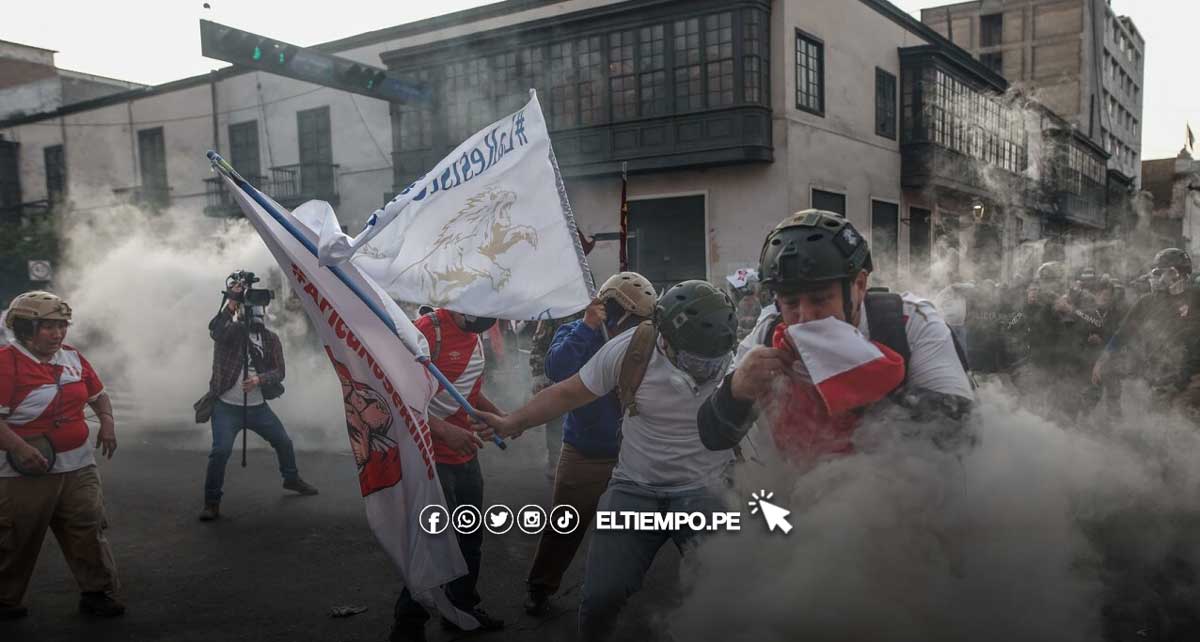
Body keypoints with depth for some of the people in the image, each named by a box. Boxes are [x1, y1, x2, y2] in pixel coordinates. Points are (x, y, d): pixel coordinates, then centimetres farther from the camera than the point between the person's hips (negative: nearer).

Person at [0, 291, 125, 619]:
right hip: (28, 472, -5)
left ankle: (98, 592, 19)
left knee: (89, 531, 7)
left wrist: (107, 421, 4)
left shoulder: (72, 357, 7)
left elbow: (98, 394, 21)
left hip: (78, 467, 6)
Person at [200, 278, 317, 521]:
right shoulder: (231, 330, -7)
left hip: (258, 407, 5)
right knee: (220, 450, -20)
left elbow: (279, 372, 0)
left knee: (284, 442, 16)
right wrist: (231, 303, -41)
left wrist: (260, 379, -19)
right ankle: (212, 502, -6)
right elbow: (214, 330, -31)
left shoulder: (271, 339, 4)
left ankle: (291, 479, 42)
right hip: (227, 407, -4)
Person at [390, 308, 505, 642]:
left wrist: (499, 415, 3)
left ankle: (463, 607, 38)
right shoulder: (427, 330, -20)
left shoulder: (476, 333, 6)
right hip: (431, 460, -8)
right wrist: (444, 431, -29)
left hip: (467, 456, 8)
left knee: (471, 537, 18)